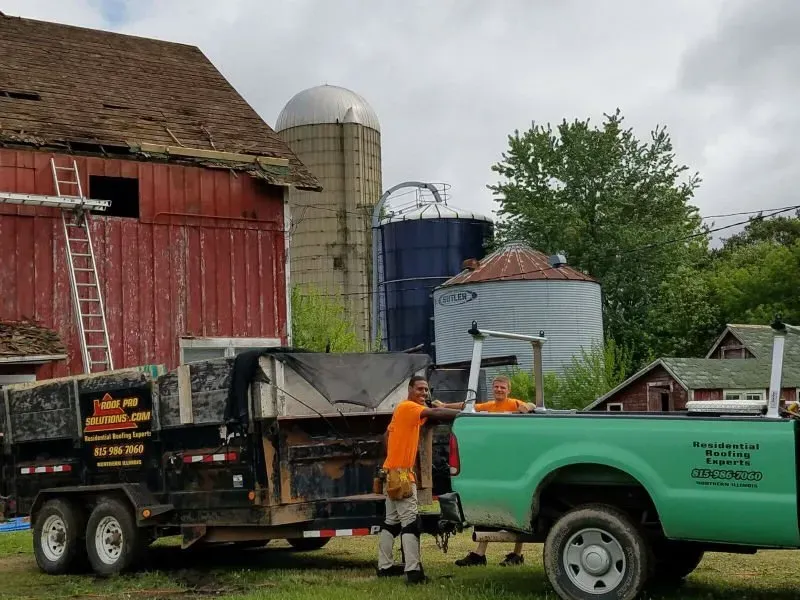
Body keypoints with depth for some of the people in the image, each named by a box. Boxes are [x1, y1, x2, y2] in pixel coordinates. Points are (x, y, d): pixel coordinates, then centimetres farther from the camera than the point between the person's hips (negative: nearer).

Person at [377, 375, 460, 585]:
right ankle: (413, 570, -18)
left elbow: (388, 434, 22)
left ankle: (384, 566, 18)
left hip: (393, 472, 10)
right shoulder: (408, 407, -12)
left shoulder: (404, 409, 17)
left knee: (392, 521, 13)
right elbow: (435, 413, -27)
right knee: (410, 522, -13)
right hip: (400, 473, -10)